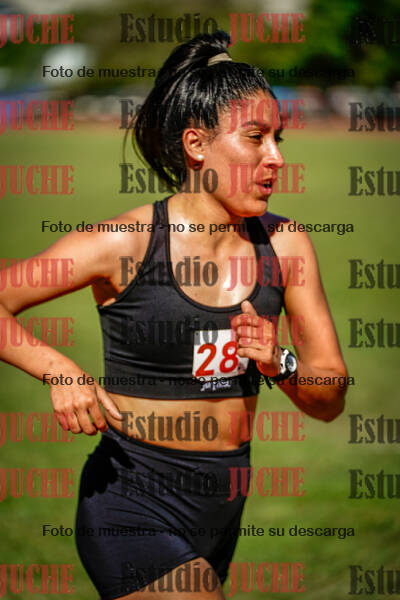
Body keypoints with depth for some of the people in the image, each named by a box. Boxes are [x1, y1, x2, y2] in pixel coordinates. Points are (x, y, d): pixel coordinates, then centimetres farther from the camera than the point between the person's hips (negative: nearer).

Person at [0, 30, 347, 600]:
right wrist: (61, 371, -22)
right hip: (132, 503, -6)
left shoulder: (283, 245, 2)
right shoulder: (125, 243, -12)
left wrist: (281, 364, -18)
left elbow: (330, 402, 3)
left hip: (223, 507, 6)